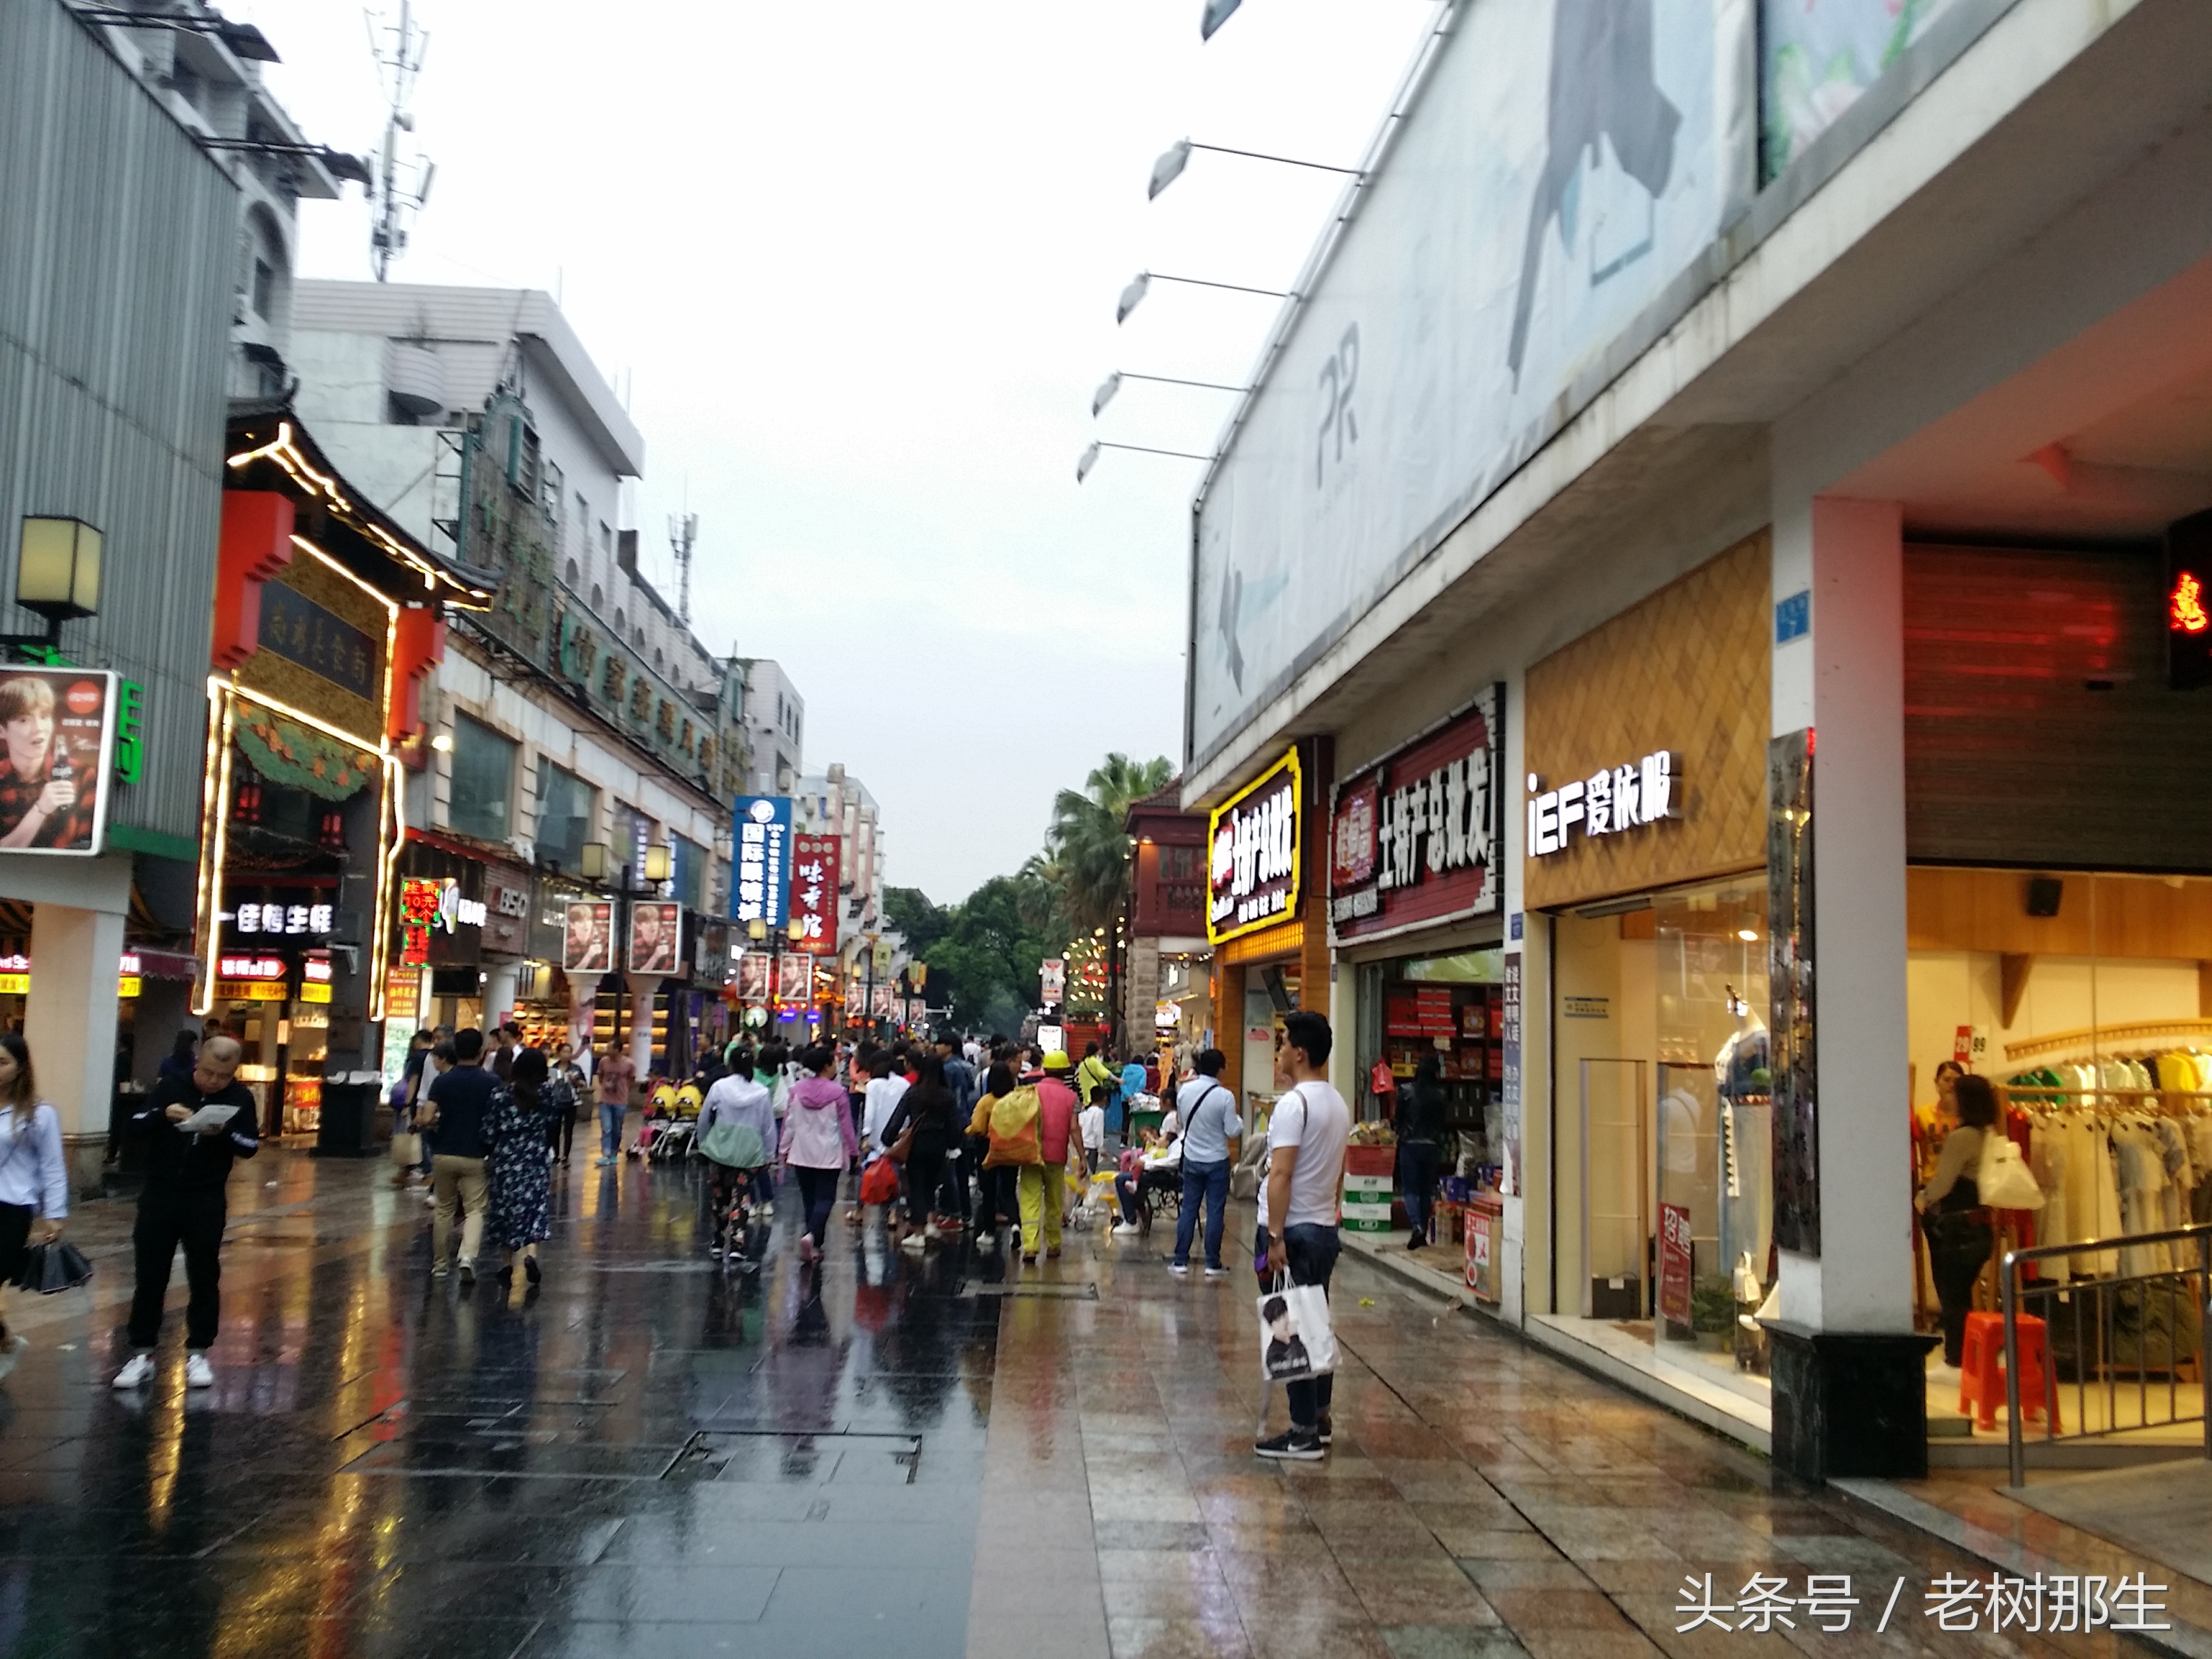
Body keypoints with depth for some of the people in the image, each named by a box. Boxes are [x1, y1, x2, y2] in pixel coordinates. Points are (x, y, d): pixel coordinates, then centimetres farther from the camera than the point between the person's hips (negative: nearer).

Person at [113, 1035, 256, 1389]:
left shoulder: (240, 1098, -2)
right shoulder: (170, 1087, -1)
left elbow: (251, 1147, -5)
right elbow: (135, 1127, -6)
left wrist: (224, 1133, -25)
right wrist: (163, 1114, -25)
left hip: (206, 1202, -1)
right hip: (159, 1196, 1)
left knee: (204, 1278, 6)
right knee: (150, 1277, 5)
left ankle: (198, 1353, 16)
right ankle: (142, 1354, 13)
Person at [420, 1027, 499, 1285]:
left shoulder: (442, 1081, -3)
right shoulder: (491, 1083, -6)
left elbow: (427, 1120, -9)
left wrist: (432, 1124, 12)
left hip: (444, 1154, 2)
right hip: (475, 1156, -2)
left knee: (444, 1209, 16)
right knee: (474, 1210, 2)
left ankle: (439, 1265, 22)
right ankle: (468, 1255, -22)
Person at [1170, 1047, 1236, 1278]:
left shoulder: (1185, 1090, -5)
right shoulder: (1225, 1096, -18)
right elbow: (1232, 1131, -13)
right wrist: (1237, 1120, 6)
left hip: (1192, 1159, 4)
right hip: (1217, 1161, -4)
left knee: (1188, 1209, 11)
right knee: (1215, 1211, 4)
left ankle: (1180, 1261, 14)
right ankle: (1212, 1264, 9)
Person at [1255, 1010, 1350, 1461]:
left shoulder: (1294, 1103, -16)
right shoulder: (1338, 1104, 12)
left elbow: (1281, 1174, -21)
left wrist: (1276, 1236, -21)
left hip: (1295, 1232, -9)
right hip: (1326, 1228, 9)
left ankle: (1303, 1433, -1)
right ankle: (1319, 1418, 23)